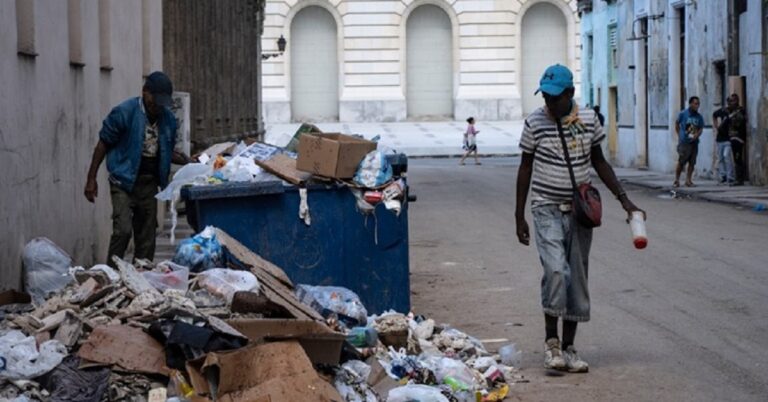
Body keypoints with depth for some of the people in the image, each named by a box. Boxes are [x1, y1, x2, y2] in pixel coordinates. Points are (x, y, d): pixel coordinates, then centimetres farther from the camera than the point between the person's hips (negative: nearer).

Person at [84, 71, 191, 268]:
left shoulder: (168, 119, 7)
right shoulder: (124, 112, -10)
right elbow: (103, 144, -4)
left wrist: (187, 162, -1)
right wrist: (91, 179, -6)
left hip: (149, 183, 6)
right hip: (124, 181, -6)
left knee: (147, 237, 8)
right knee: (123, 229, -19)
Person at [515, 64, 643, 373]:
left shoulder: (589, 120, 1)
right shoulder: (535, 123, -6)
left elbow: (599, 162, 12)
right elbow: (525, 168, 1)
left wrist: (623, 198, 3)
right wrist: (519, 216, -1)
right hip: (547, 209, -3)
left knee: (578, 278, 4)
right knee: (556, 270, -21)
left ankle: (568, 348, 13)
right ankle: (551, 340, -6)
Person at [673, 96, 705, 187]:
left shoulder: (699, 117, 6)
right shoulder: (683, 114, -3)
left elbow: (701, 128, 7)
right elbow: (677, 124, 8)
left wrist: (696, 135, -13)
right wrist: (679, 135, 2)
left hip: (694, 142, 4)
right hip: (684, 142, -4)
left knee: (692, 163, 4)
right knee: (681, 162, -4)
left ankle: (688, 180, 12)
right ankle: (676, 180, 7)